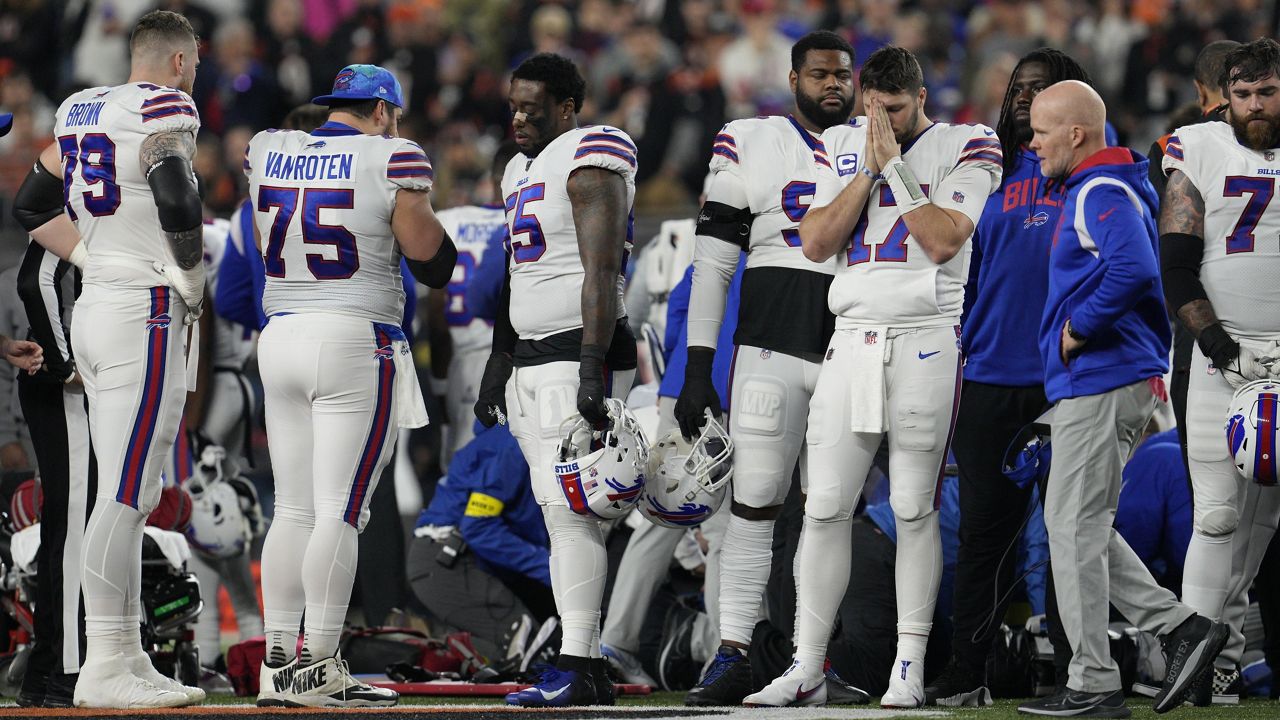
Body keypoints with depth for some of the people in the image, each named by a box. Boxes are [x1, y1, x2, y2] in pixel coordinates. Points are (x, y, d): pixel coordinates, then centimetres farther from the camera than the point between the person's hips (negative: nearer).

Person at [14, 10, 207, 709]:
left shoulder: (81, 109, 16)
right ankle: (104, 667, -12)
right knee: (126, 494, -10)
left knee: (127, 495, 11)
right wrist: (191, 282, -8)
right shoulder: (164, 110, -9)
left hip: (95, 308, 9)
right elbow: (177, 205, -22)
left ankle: (125, 657, 12)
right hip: (147, 312, -9)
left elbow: (34, 207, 22)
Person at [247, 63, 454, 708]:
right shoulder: (391, 160, -8)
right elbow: (425, 252, -6)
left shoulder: (267, 152, 7)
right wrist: (414, 196, 11)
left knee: (293, 509, 11)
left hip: (280, 337, 6)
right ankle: (318, 671, -7)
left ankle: (277, 663, 10)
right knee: (340, 512, -4)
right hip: (355, 344, -6)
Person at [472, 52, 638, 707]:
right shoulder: (522, 172, 19)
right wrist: (497, 366, 25)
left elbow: (601, 272, -18)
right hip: (531, 359, 9)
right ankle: (588, 670, 7)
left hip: (579, 353, -9)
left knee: (568, 508, -14)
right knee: (561, 515, 6)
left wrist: (591, 368, -24)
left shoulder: (588, 165, -11)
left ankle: (575, 671, -16)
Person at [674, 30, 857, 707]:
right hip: (771, 341, -2)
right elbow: (713, 261, 4)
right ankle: (732, 656, -5)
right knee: (754, 498, -7)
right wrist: (697, 368, -2)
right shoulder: (749, 144, 6)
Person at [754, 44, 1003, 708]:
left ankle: (909, 667, 4)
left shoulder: (964, 148, 0)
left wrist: (895, 164, -9)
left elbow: (944, 241, -12)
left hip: (925, 345, -4)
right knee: (825, 508, 0)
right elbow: (816, 244, 3)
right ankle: (806, 670, 3)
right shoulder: (844, 146, 13)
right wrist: (870, 169, -4)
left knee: (914, 510, -2)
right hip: (852, 342, 4)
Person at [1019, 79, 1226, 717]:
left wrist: (1078, 328, -21)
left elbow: (1133, 270, -32)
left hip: (1102, 381, -11)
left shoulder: (1102, 195, -16)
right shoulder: (1096, 190, 17)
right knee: (1080, 527, 14)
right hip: (1092, 384, 11)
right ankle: (1181, 627, 10)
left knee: (1076, 528, -6)